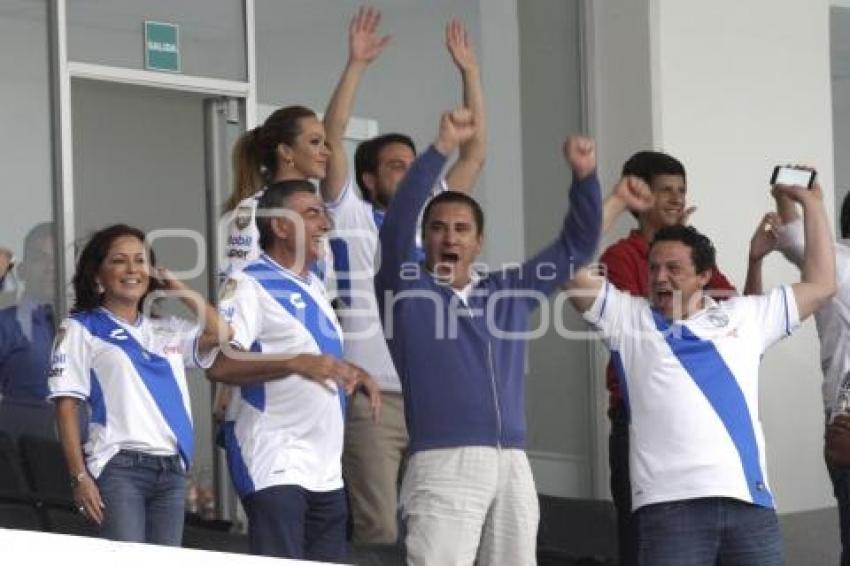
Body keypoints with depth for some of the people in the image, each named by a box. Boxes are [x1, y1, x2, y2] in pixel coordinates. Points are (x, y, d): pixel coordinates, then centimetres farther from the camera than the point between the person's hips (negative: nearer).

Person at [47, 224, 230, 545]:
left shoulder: (167, 329, 18)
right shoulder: (81, 329, 5)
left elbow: (221, 332, 5)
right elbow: (66, 406, 0)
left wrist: (179, 289, 13)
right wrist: (80, 476, -10)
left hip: (172, 469, 5)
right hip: (119, 468, -5)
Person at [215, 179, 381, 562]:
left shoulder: (314, 286, 18)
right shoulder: (250, 285, -9)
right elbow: (219, 364, -22)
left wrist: (353, 372, 12)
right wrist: (299, 362, -32)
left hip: (326, 469, 9)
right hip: (275, 468, -9)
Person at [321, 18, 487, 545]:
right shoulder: (351, 219, 2)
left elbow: (476, 152, 15)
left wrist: (469, 71, 11)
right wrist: (356, 65, -12)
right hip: (371, 398, -6)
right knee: (379, 530, -8)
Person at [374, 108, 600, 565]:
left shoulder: (510, 291, 18)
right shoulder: (405, 288, 6)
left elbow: (576, 245, 21)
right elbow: (397, 224, -10)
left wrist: (584, 176, 6)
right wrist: (441, 148, -18)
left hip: (512, 465, 5)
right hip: (444, 463, -5)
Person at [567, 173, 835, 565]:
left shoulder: (744, 316, 21)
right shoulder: (629, 318, 14)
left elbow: (820, 284, 25)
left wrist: (811, 204, 27)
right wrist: (617, 202, 8)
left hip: (749, 499, 3)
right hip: (670, 503, -3)